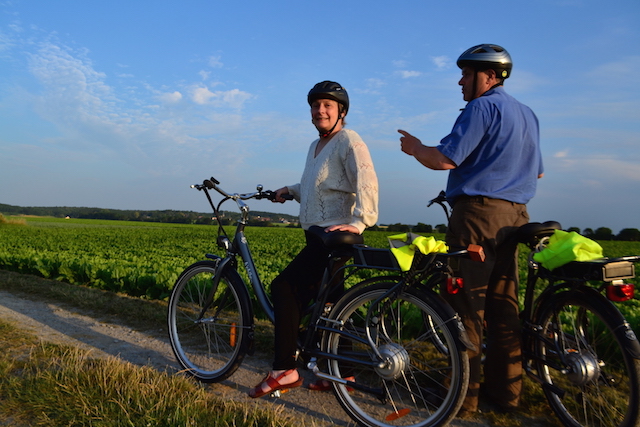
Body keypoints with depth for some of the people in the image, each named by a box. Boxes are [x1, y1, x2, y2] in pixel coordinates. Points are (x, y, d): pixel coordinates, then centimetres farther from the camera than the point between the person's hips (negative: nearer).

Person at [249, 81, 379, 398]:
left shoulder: (349, 141, -8)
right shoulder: (315, 146, 21)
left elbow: (366, 182, -23)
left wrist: (359, 222, -35)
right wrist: (290, 190, 18)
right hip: (318, 235, 10)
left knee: (284, 287, -17)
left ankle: (284, 371, -10)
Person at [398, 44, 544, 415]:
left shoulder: (482, 107, -7)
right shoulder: (528, 114, 21)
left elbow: (444, 160, -16)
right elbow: (537, 172, 26)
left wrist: (414, 147, 1)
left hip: (478, 213, -9)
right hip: (515, 215, 9)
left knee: (466, 304, -4)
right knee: (503, 304, 12)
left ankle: (463, 395, 2)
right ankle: (505, 391, 19)